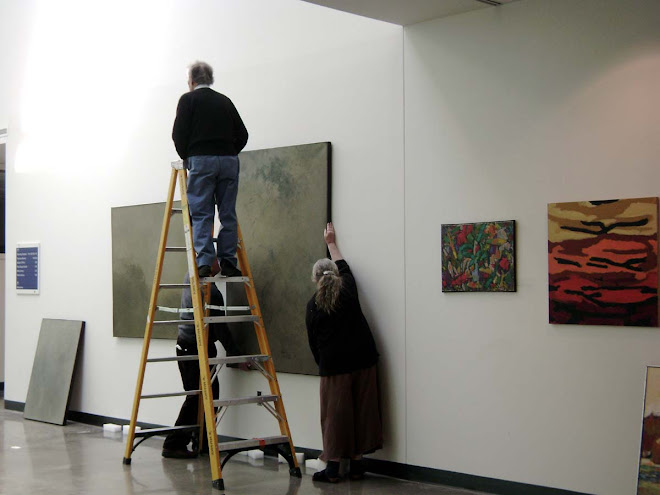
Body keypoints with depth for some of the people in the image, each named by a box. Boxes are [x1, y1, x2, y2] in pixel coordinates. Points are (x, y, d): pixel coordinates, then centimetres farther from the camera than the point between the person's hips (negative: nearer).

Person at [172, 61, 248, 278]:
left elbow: (179, 133, -3)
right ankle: (228, 262, 5)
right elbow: (242, 134, 14)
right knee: (228, 214, 7)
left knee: (201, 214, -3)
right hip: (229, 161, 4)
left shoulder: (188, 99, 5)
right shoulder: (225, 101, 18)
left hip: (201, 161, -4)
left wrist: (185, 157, 12)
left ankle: (204, 262, -11)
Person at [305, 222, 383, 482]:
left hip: (333, 364, -3)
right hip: (362, 359, 3)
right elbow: (344, 267, 26)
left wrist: (322, 363, 17)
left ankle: (333, 467, 4)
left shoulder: (313, 305, -1)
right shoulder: (348, 290, 5)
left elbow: (313, 341, 3)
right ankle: (356, 465, 13)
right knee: (361, 411, 8)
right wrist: (331, 243, 39)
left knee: (335, 414, 2)